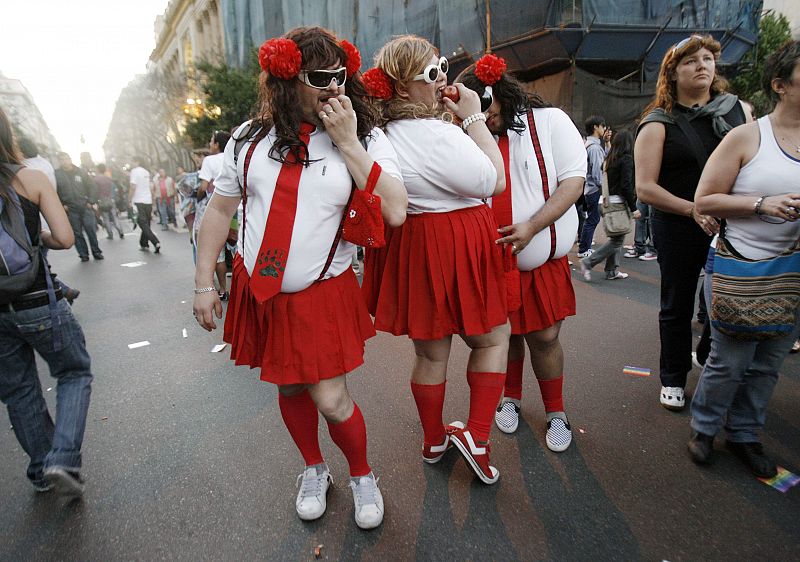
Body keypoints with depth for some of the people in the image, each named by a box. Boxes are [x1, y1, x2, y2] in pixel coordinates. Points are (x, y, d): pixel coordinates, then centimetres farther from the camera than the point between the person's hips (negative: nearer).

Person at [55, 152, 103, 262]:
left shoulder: (81, 172, 6)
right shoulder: (57, 174, 1)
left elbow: (92, 186, 7)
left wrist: (92, 201, -2)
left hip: (86, 207, 1)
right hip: (70, 210, 0)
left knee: (91, 230, -1)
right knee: (77, 233, 3)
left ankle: (96, 252, 11)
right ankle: (83, 254, 11)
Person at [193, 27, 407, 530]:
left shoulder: (366, 138, -5)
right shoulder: (252, 137, 1)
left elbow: (395, 212, -19)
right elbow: (220, 209, 7)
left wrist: (347, 142, -19)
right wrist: (205, 284, 7)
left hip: (324, 294, -3)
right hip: (259, 290, 3)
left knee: (331, 401, -2)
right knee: (290, 388, 17)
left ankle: (362, 475, 31)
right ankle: (314, 470, 44)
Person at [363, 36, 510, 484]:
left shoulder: (386, 133, 4)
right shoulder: (438, 134, -22)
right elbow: (495, 181, -11)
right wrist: (474, 117, -6)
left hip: (411, 243, 8)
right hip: (456, 245, -7)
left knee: (430, 351, 19)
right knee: (494, 336, 17)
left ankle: (434, 440, 38)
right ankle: (477, 436, 16)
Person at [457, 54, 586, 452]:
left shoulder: (549, 121, -1)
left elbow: (573, 181, -10)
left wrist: (532, 226, -21)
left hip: (541, 258, -2)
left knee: (544, 337, 3)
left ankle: (555, 411, 26)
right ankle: (510, 397, 37)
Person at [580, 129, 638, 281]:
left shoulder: (610, 158, 12)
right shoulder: (626, 159, -10)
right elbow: (626, 185, -16)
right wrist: (634, 208, -13)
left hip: (608, 201, 8)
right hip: (619, 202, -8)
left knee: (616, 238, 14)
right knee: (617, 240, -2)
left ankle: (612, 270, 17)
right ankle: (588, 262, -6)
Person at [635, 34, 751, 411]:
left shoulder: (737, 109, 7)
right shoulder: (658, 124, -3)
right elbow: (645, 188, -10)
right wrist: (693, 210, -19)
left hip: (730, 224, 3)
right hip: (678, 228, -3)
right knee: (677, 306, 9)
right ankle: (673, 379, 26)